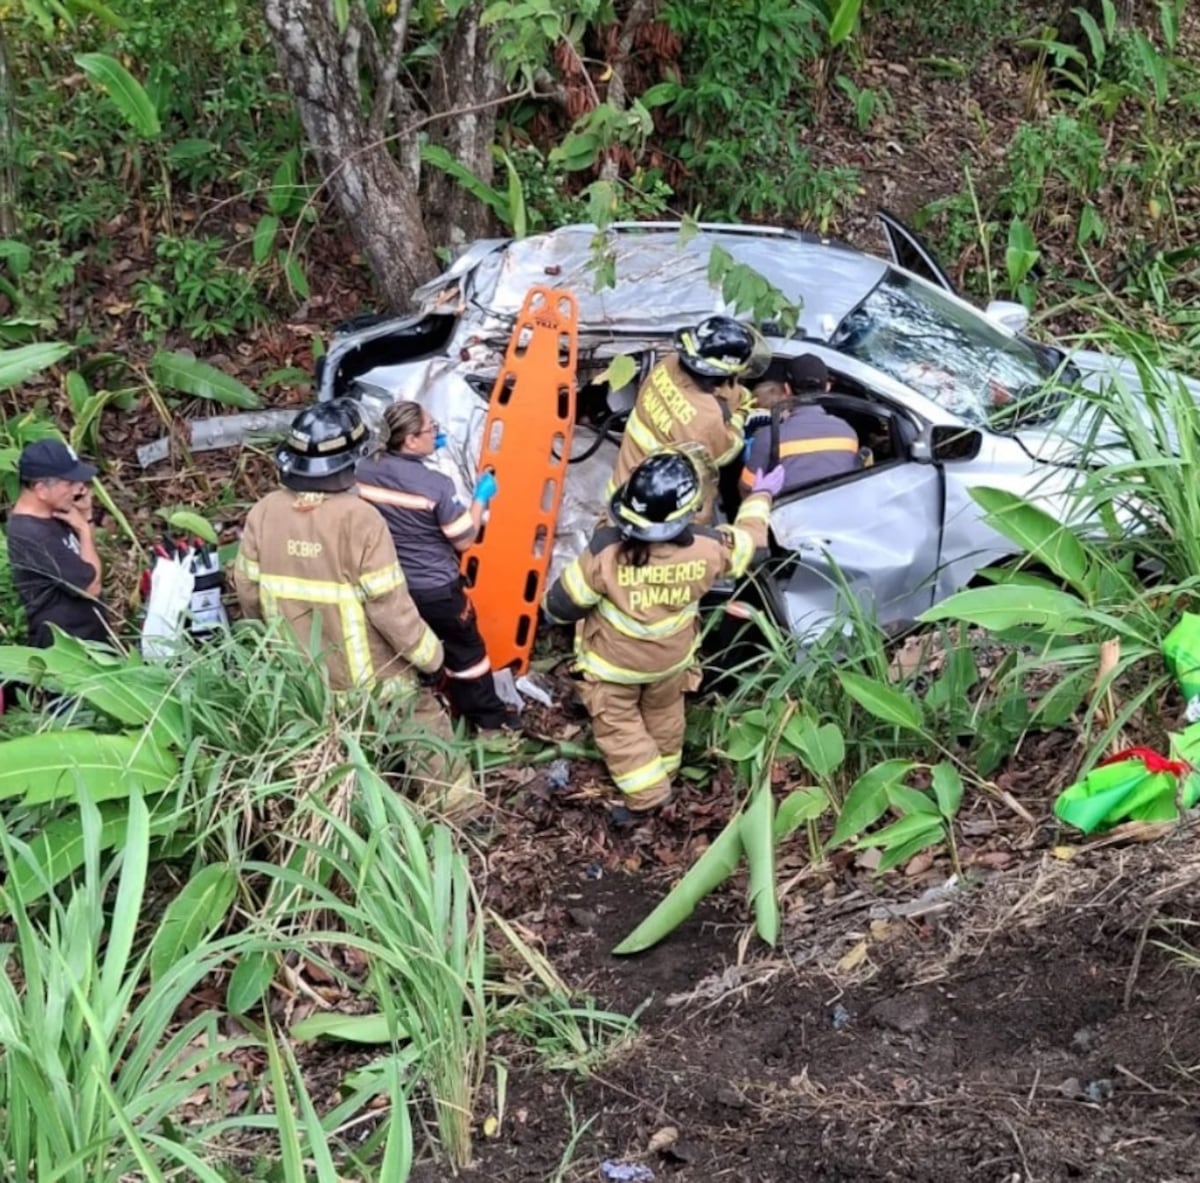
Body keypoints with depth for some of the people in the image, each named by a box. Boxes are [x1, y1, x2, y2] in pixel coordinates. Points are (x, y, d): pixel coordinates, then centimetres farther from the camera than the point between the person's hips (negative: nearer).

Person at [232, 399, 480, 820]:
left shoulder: (263, 512, -11)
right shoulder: (359, 518, -26)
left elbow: (248, 591, -1)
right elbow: (389, 605, -23)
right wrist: (429, 653, -8)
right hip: (366, 674, -4)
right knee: (425, 725, 19)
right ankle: (451, 797, 34)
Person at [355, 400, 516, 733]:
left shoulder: (364, 472, -11)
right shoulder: (437, 484, -26)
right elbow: (463, 541, -16)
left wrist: (426, 451, 9)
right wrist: (481, 498, -3)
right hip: (435, 589, -5)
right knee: (466, 652, 16)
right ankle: (489, 717, 30)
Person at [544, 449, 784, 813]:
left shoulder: (606, 552, -38)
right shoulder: (708, 549, -30)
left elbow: (561, 606, -24)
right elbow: (748, 537, -6)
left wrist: (552, 609, 2)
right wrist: (761, 496, 13)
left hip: (612, 661, -3)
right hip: (672, 657, 3)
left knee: (616, 720, 23)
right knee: (664, 712, 31)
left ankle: (647, 791, 26)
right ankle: (664, 770, 53)